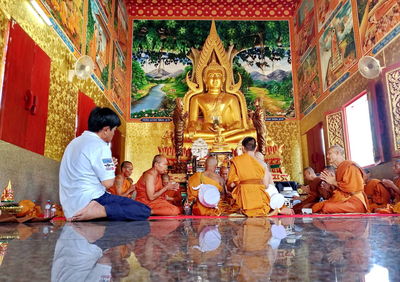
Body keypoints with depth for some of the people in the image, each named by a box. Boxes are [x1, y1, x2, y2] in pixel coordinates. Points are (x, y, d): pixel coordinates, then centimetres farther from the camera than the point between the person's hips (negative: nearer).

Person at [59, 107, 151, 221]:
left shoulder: (75, 142, 14)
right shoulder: (100, 145, -13)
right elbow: (108, 183, -14)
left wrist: (108, 164, 22)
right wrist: (111, 167, 6)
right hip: (89, 200, -9)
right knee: (144, 211, -13)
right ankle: (97, 211, -22)